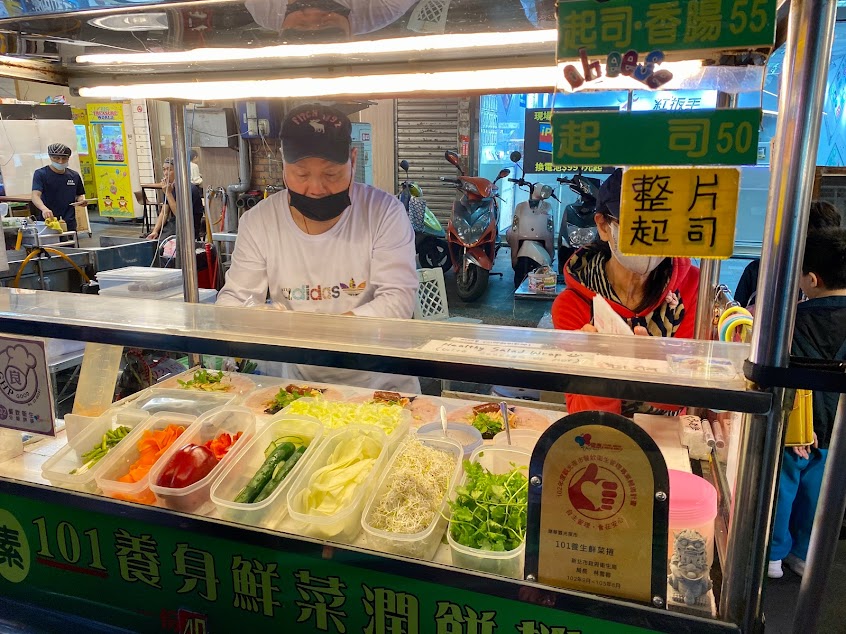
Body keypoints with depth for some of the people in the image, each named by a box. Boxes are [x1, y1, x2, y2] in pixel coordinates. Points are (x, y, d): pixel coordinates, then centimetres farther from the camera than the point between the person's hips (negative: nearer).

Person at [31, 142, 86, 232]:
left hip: (69, 224, 4)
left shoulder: (74, 176, 9)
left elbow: (80, 194, 23)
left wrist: (81, 200, -2)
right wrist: (44, 209, -37)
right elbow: (35, 195, -16)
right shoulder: (41, 174, -3)